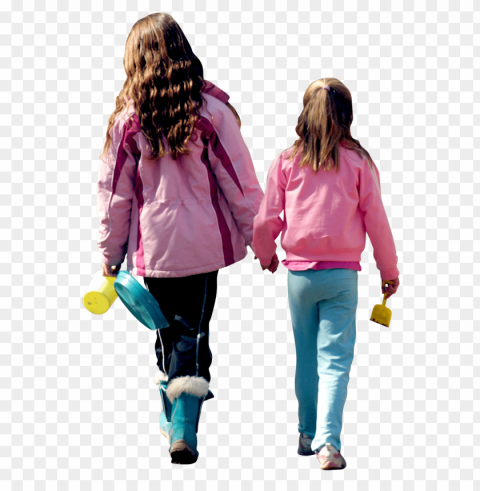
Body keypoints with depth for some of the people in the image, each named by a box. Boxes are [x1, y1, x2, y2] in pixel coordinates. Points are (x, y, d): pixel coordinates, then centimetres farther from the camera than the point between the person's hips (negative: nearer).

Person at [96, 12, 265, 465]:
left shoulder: (128, 117, -4)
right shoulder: (211, 110, -7)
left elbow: (114, 191, 2)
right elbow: (239, 182, -5)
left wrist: (110, 252, 12)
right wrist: (259, 237, 5)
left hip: (152, 247, 1)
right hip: (204, 244, -1)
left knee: (168, 330, 18)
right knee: (194, 334, 6)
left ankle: (171, 416, 29)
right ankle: (184, 429, -6)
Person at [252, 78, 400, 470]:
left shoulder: (287, 161, -1)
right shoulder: (358, 162, -5)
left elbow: (266, 220, 2)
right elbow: (376, 219, -1)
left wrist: (266, 254, 23)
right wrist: (389, 271, 12)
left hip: (299, 272, 2)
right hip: (343, 272, -2)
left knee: (306, 356, 16)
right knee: (335, 358, -2)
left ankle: (308, 434, 25)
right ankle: (328, 441, -13)